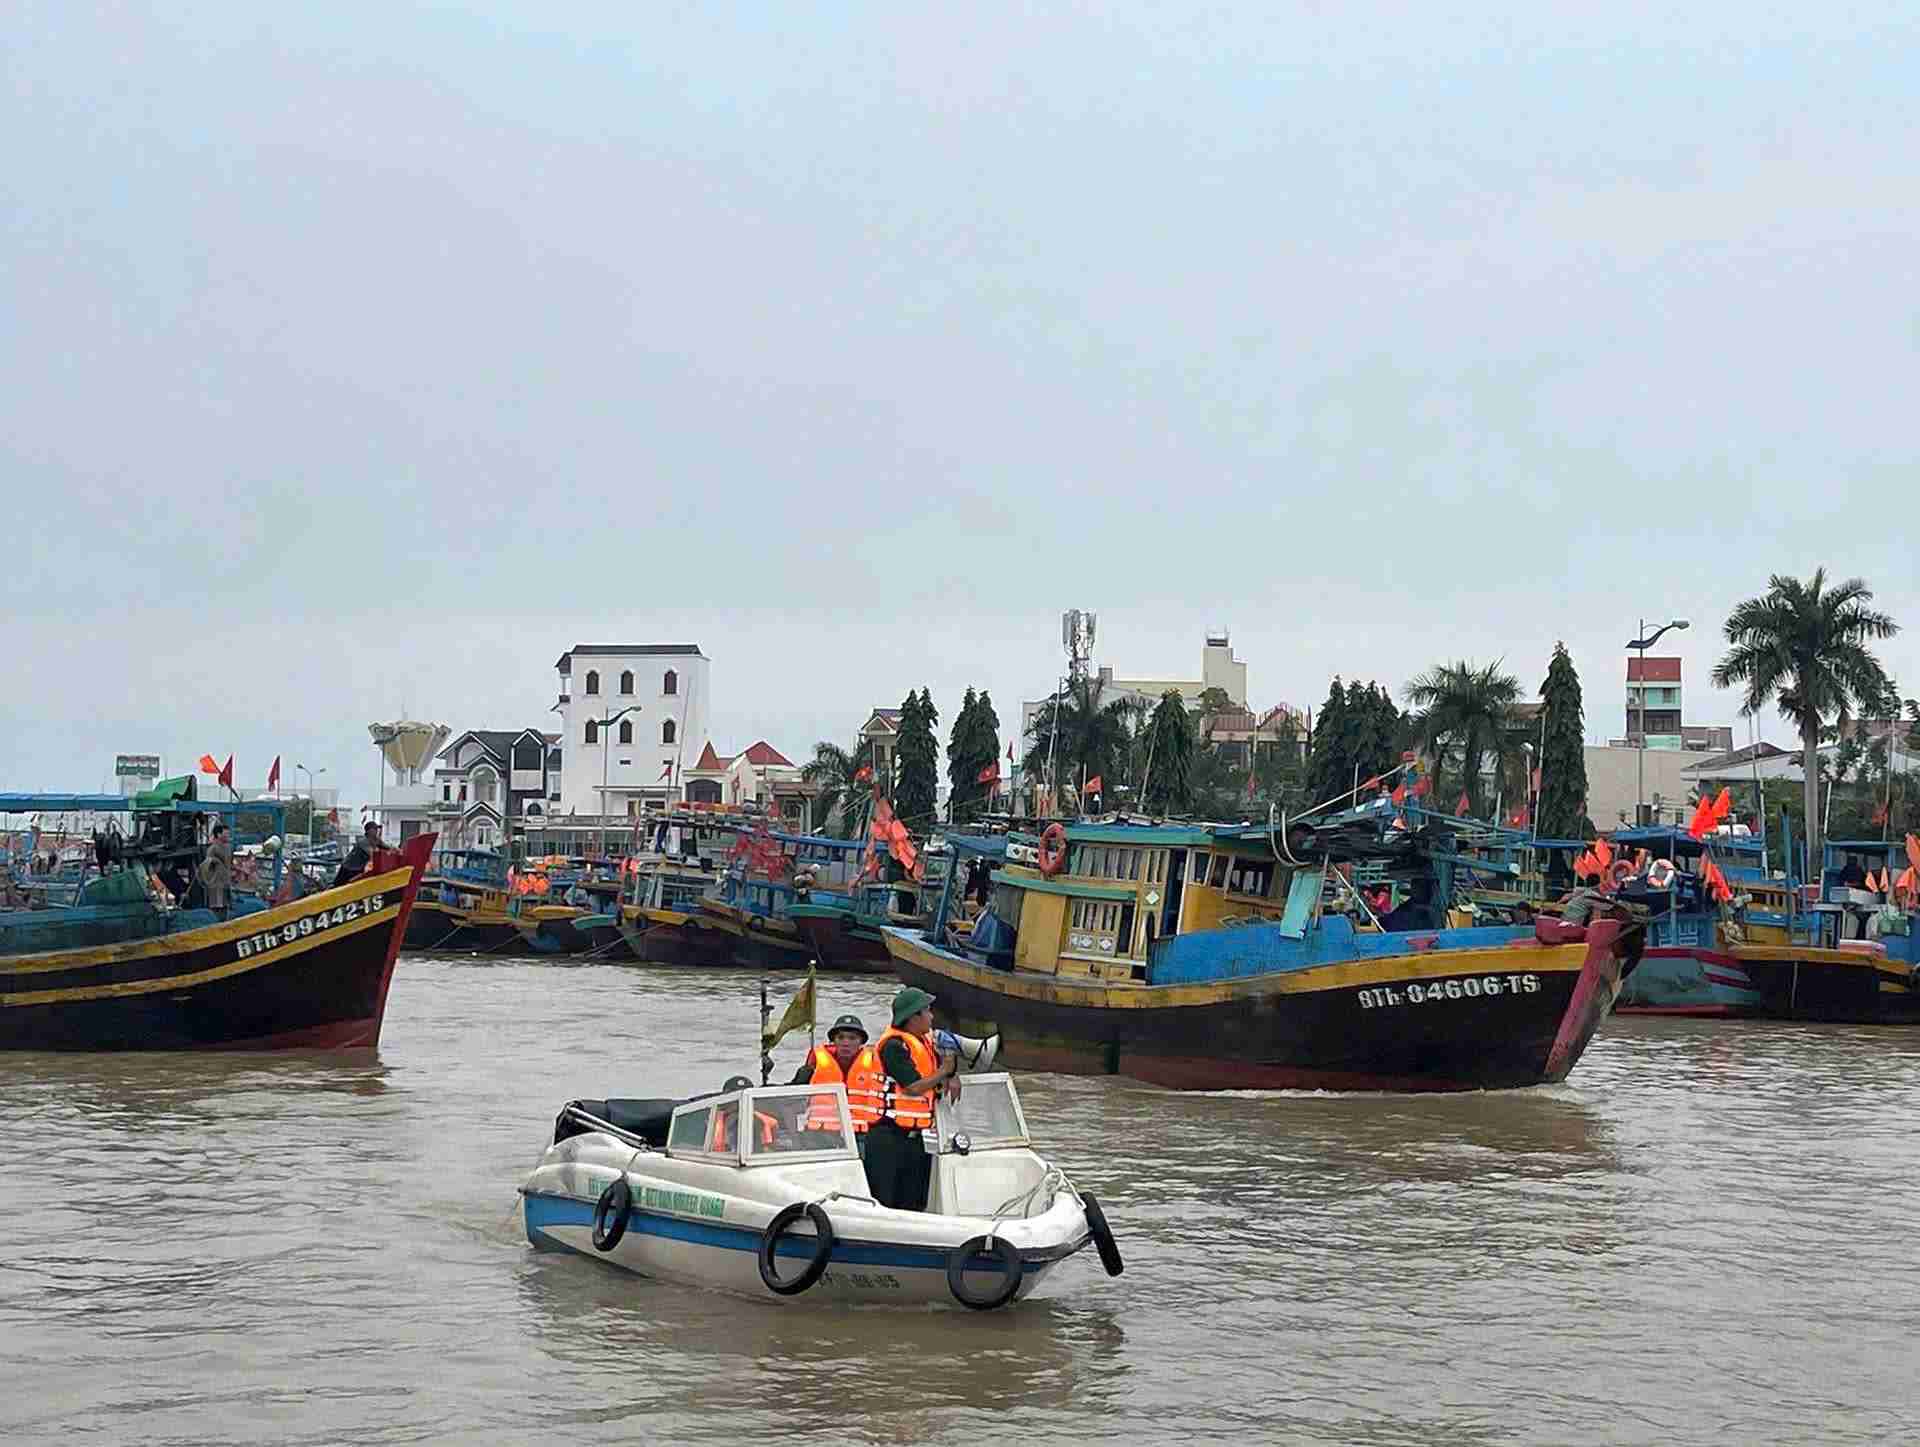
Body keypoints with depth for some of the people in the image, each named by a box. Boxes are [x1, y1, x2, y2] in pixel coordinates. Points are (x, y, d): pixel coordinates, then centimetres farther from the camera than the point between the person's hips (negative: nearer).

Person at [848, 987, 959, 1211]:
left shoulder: (924, 1041, 11)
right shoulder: (894, 1045, -15)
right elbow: (914, 1087, -22)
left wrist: (951, 1079, 1)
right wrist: (943, 1072, -9)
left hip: (914, 1138, 9)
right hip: (888, 1139, -9)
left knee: (913, 1205, 10)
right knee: (882, 1204, -7)